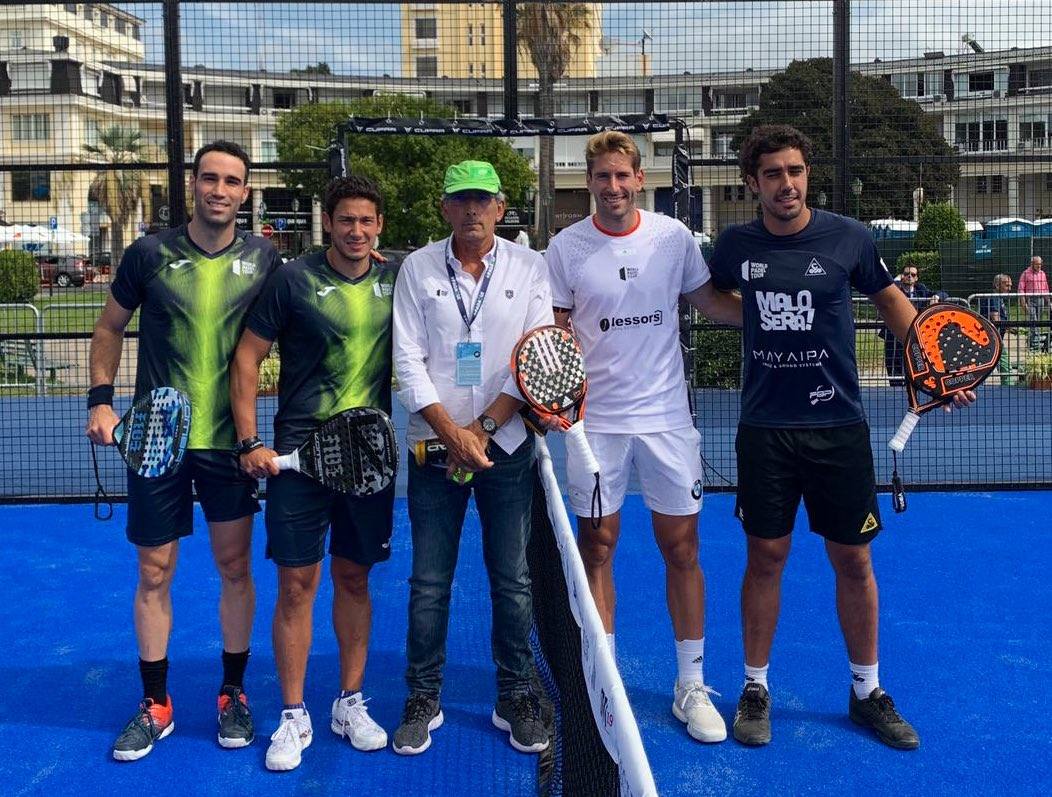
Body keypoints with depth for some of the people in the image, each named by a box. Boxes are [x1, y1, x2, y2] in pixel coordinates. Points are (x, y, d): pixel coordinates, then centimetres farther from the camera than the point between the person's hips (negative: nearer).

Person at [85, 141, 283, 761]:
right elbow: (110, 328, 8)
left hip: (229, 439, 0)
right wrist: (101, 398, 0)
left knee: (235, 566, 7)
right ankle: (156, 705, 22)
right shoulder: (150, 254, -2)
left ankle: (234, 694, 24)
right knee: (155, 573, 7)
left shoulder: (263, 260, -1)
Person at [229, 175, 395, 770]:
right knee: (297, 583, 1)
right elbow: (247, 356, -2)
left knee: (355, 578, 12)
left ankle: (351, 703, 26)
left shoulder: (394, 282, 4)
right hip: (299, 453, -3)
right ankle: (294, 716, 15)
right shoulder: (294, 280, -5)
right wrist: (250, 442, -7)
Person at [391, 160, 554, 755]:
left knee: (513, 581, 5)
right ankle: (424, 698, 19)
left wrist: (481, 429, -11)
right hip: (434, 444, 0)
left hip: (507, 446, 0)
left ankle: (516, 696, 20)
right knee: (429, 582, 5)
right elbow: (408, 360, -2)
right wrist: (451, 433, -11)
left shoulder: (530, 267, 3)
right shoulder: (417, 268, 3)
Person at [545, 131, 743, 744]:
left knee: (682, 549, 5)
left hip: (666, 416, 1)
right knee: (596, 546, 5)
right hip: (596, 418, 0)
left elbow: (715, 303, 11)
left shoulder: (674, 236, 0)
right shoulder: (566, 247, -2)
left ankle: (691, 685, 19)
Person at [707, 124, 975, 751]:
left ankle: (867, 691, 25)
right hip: (765, 428, 0)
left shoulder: (848, 237, -4)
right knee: (765, 557, 6)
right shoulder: (736, 245, -1)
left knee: (853, 560, 7)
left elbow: (889, 298, 11)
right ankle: (756, 688, 22)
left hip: (838, 425, 0)